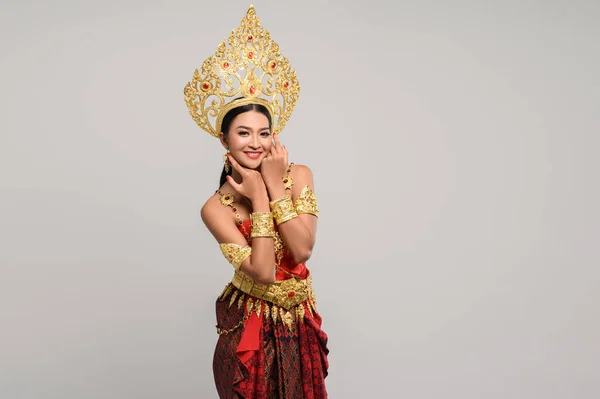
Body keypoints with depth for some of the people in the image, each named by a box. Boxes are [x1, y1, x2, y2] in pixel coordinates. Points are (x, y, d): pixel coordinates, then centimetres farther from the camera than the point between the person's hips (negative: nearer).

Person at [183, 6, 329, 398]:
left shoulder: (300, 175, -8)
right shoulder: (217, 208, -15)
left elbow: (303, 250, -18)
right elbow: (263, 272, -23)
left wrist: (275, 187, -21)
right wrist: (259, 200, -22)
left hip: (300, 322, 3)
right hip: (250, 327, -3)